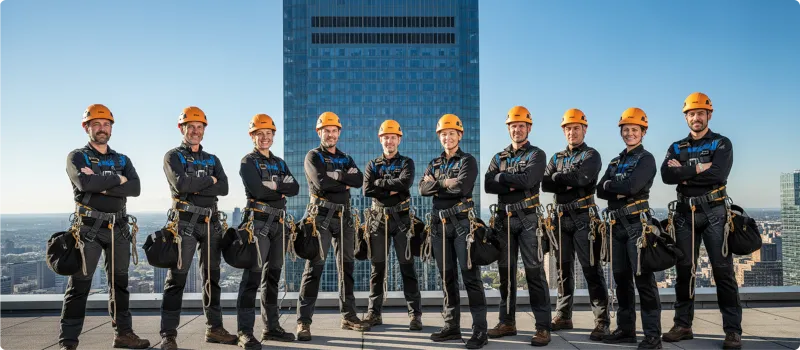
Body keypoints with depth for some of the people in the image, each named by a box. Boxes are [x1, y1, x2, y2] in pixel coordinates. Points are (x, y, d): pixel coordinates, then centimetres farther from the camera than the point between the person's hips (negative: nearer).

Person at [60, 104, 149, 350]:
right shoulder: (77, 157, 1)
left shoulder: (122, 160, 12)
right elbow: (84, 183, -20)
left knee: (120, 283, 11)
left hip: (119, 228, 5)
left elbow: (135, 188, -6)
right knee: (79, 285, -4)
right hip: (89, 228, -4)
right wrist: (116, 179, -10)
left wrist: (102, 186, -15)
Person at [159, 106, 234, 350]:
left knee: (212, 277, 10)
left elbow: (224, 188, -1)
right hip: (185, 223, -5)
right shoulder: (173, 156, 3)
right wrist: (209, 180, -5)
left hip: (211, 223, 5)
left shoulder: (212, 160, 16)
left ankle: (214, 328, 19)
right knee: (177, 278, -5)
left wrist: (195, 187, -11)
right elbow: (181, 184, -16)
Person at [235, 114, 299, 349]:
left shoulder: (279, 162, 17)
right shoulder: (248, 162, -2)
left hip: (278, 223, 7)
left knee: (273, 275, 12)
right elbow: (257, 190, -19)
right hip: (258, 222, -7)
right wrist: (282, 186, -7)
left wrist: (274, 184, -13)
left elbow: (295, 188, 3)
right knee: (253, 275, -11)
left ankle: (271, 327, 21)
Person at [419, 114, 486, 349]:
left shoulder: (468, 161, 1)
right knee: (447, 277, 10)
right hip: (439, 224, 6)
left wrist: (437, 182, -4)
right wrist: (447, 183, -11)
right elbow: (423, 189, 0)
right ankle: (452, 327, 18)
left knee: (470, 276, -6)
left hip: (461, 221, -6)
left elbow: (462, 187, -18)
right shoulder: (434, 164, 16)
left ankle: (480, 331, -3)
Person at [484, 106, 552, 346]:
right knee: (506, 272, 9)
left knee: (534, 273, -6)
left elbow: (528, 180, -18)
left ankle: (543, 327, -3)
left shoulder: (537, 155, 1)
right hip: (504, 219, 5)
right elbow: (488, 185, -1)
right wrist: (514, 183, -13)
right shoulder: (499, 158, 14)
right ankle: (507, 322, 18)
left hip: (528, 219, -4)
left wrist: (502, 177, -6)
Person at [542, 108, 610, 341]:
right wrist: (568, 183, -12)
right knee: (564, 268, 10)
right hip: (562, 218, 5)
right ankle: (563, 316, 19)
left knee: (591, 269, -8)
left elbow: (579, 178, -18)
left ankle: (602, 321, -5)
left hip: (584, 217, -5)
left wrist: (557, 177, -4)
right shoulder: (557, 158, 17)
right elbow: (545, 184, 2)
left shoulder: (591, 156, 1)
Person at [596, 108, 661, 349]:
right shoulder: (616, 161, 18)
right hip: (617, 225, 7)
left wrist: (610, 184, -2)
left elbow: (631, 186, -18)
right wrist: (619, 190, -10)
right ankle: (626, 329, 20)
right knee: (621, 277, 11)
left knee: (643, 278, -9)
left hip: (637, 223, -7)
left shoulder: (646, 159, -2)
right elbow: (600, 191, 8)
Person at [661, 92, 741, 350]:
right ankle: (683, 324, 13)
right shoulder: (676, 148, 12)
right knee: (684, 270, 6)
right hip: (685, 213, 3)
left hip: (714, 212, -3)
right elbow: (666, 176, -7)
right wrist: (698, 169, -15)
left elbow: (718, 174, -16)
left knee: (723, 270, -4)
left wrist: (684, 172, -10)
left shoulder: (722, 144, 3)